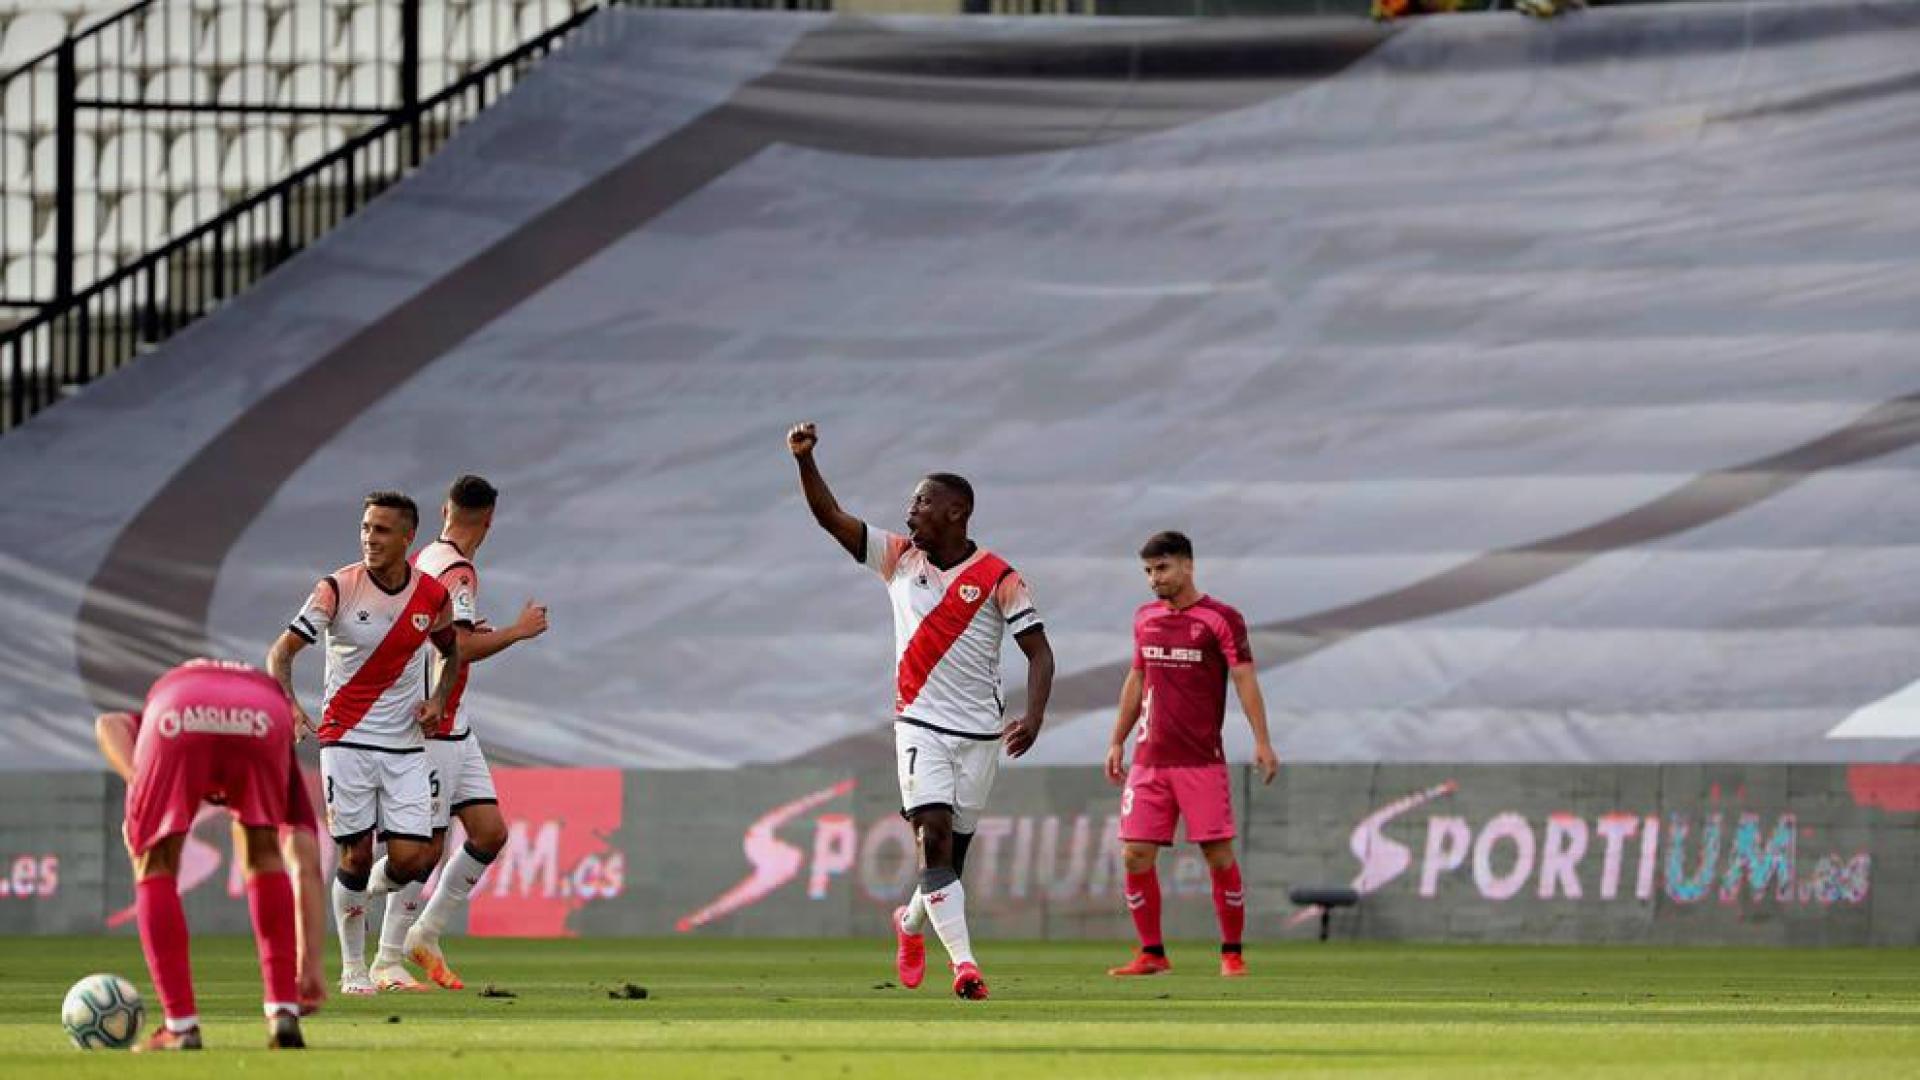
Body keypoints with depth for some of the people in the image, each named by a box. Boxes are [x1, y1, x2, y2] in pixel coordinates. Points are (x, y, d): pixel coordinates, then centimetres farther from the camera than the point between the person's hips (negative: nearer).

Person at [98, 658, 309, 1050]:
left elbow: (110, 724, 20)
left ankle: (181, 1026, 10)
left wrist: (135, 782, 5)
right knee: (264, 857, 25)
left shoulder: (164, 692, 46)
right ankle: (284, 1013, 18)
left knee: (155, 866, 17)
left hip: (176, 716, -1)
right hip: (263, 719, 1)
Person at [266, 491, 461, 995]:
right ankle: (353, 968, 12)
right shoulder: (338, 589, -9)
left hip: (406, 743, 3)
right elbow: (282, 650, -11)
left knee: (412, 858, -7)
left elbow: (452, 650, 20)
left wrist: (440, 698, 2)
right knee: (356, 855, -4)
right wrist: (288, 702, -30)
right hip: (346, 739, -3)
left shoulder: (432, 595, 0)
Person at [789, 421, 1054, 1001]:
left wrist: (1033, 716, -22)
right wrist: (805, 460, -15)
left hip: (980, 733, -1)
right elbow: (831, 516, 0)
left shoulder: (998, 578, -5)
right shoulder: (899, 558, 4)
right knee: (935, 835, -18)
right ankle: (963, 963, -21)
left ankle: (912, 922, 39)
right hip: (920, 725, 1)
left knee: (954, 849, 7)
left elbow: (1039, 651, -7)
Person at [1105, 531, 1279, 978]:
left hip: (1202, 760, -5)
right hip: (1149, 759, 5)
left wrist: (1262, 742, -18)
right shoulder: (1145, 618, 12)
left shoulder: (1221, 619, -4)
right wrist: (1117, 742, 21)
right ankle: (1152, 954, 7)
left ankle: (1232, 954, 6)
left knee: (1219, 856, -5)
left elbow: (1245, 679, -9)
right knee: (1136, 856, -3)